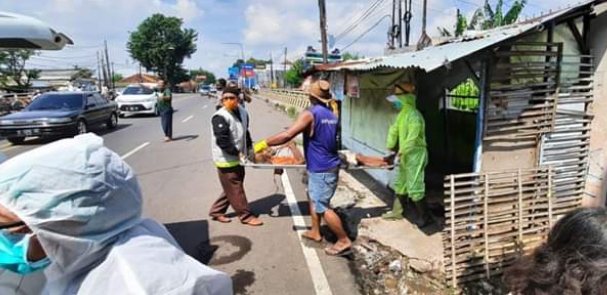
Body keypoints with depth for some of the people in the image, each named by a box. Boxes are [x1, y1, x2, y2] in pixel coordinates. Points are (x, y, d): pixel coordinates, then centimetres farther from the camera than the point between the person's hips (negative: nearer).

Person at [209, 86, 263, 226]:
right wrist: (237, 152, -25)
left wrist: (249, 147, 11)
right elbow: (222, 141, -26)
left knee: (232, 188, 18)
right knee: (235, 189, 3)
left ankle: (216, 211, 32)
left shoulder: (242, 112, 5)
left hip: (238, 158, 9)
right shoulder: (220, 117, -21)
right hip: (226, 160, -8)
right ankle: (246, 216, 16)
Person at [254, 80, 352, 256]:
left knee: (322, 207, 0)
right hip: (328, 165, 9)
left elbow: (287, 135, -26)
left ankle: (344, 241, 9)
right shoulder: (331, 115, 8)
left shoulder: (310, 114, -17)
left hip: (321, 169, -9)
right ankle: (315, 232, 33)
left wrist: (264, 143, -18)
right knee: (313, 198, 22)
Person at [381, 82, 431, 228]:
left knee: (414, 187, -5)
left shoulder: (414, 115, -21)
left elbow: (412, 138, -25)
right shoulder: (402, 114, 11)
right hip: (406, 155, 10)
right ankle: (397, 212, 31)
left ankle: (424, 217, 8)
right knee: (401, 184, 18)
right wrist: (390, 146, 8)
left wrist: (400, 152, -21)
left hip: (415, 155, -10)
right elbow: (394, 130, 14)